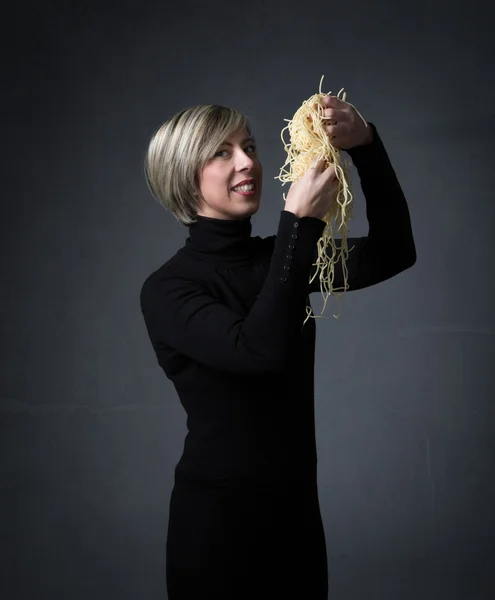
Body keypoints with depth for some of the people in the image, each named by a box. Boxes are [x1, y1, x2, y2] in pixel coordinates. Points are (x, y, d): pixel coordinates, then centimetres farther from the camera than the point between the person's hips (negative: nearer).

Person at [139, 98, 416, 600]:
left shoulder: (278, 258, 5)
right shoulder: (167, 288, -12)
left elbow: (392, 255, -7)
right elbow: (258, 349, -28)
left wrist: (366, 146, -19)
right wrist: (300, 224, -27)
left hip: (297, 506, 6)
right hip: (216, 515, -5)